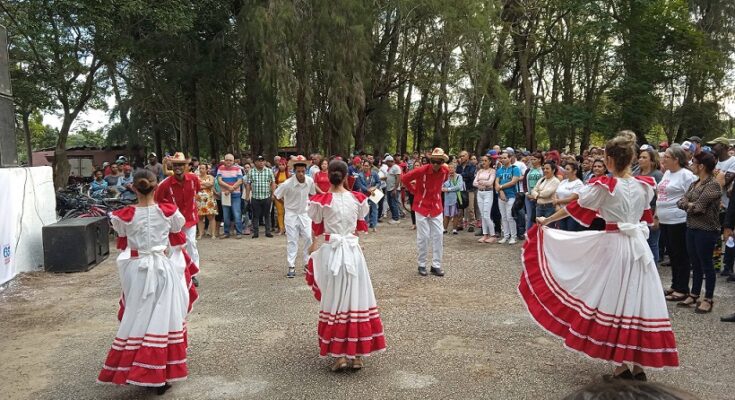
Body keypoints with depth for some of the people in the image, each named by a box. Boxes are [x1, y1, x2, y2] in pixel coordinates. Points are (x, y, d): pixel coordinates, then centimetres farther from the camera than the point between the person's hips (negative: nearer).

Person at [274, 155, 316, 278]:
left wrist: (307, 203, 5)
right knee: (292, 240, 0)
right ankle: (291, 267, 6)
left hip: (305, 213, 3)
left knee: (309, 238, 1)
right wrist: (287, 203, 0)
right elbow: (275, 196, -8)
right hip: (291, 214, -3)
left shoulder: (310, 181, -11)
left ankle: (307, 263, 16)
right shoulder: (287, 184, -21)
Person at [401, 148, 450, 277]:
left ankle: (436, 265, 13)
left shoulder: (445, 171, -7)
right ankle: (422, 265, 15)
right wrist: (414, 191, -5)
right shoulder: (421, 170, -21)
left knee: (438, 236, 3)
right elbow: (404, 179, -9)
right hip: (422, 207, -4)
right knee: (423, 236, 1)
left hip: (436, 207, 4)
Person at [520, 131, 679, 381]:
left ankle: (622, 367, 10)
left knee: (615, 302, 4)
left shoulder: (605, 186, -11)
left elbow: (574, 208, -1)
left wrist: (545, 221, 11)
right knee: (638, 301, 9)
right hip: (639, 246, 5)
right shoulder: (645, 185, 3)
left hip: (614, 247, -5)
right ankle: (639, 367, 16)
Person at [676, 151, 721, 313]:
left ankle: (708, 299, 14)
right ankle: (694, 295, 26)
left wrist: (688, 205, -3)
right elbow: (680, 202, 3)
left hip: (706, 230, -8)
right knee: (695, 264, 15)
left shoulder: (713, 185, -15)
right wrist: (691, 205, -13)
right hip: (691, 228, 8)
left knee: (706, 264, 3)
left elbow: (698, 207, -20)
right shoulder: (694, 184, 10)